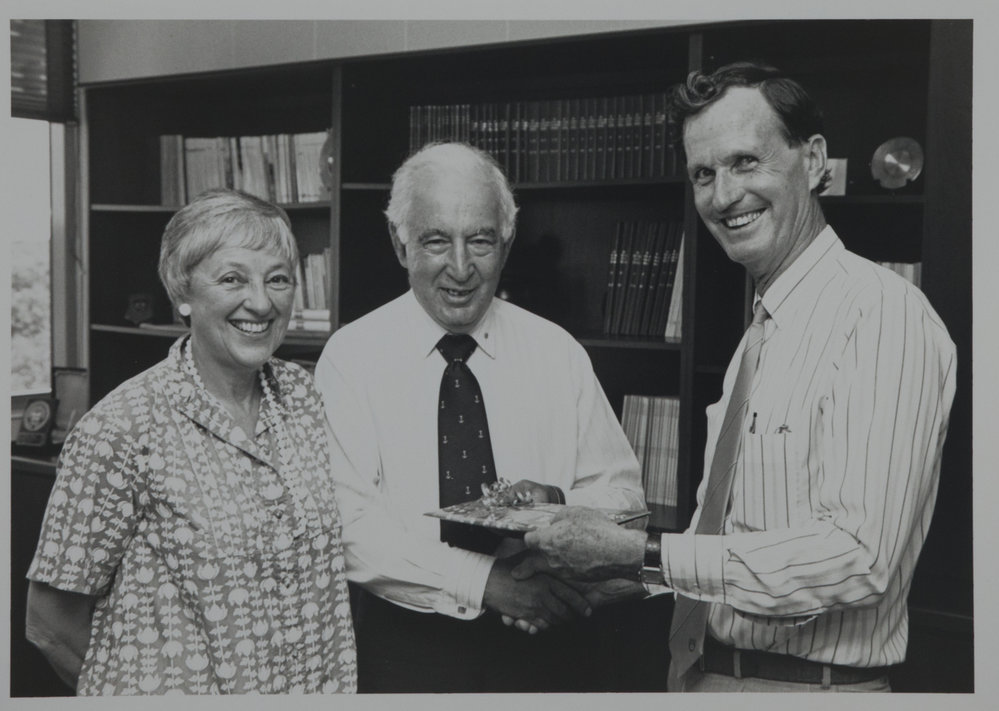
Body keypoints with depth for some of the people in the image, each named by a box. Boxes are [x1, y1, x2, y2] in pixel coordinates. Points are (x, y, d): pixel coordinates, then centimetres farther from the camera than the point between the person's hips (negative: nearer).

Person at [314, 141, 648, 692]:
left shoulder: (559, 353, 1)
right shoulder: (352, 356, -7)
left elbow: (625, 497, 0)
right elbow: (344, 522, -17)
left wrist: (557, 502, -21)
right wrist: (483, 580, -27)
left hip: (540, 643, 3)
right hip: (402, 649, -2)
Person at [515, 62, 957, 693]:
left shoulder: (883, 314, -17)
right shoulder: (759, 333, 9)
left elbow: (857, 557, -25)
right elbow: (732, 531, 8)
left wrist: (644, 555, -23)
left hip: (810, 683, -8)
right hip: (704, 670, 8)